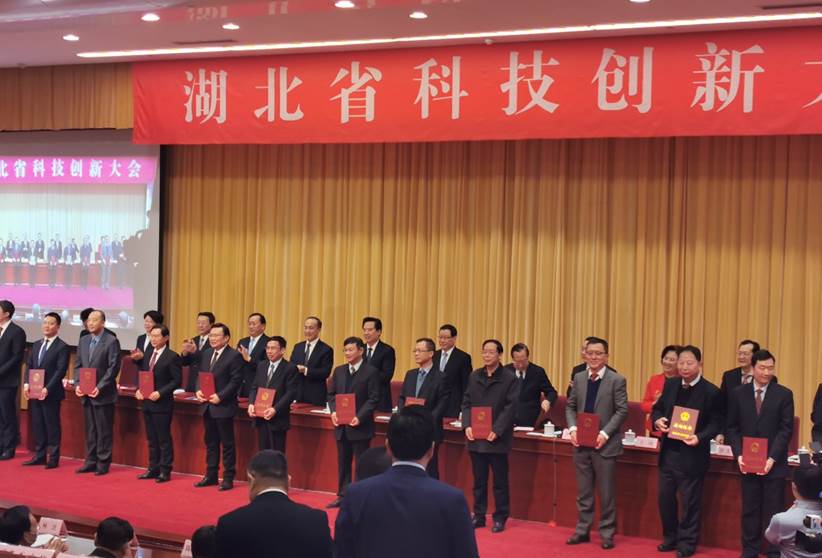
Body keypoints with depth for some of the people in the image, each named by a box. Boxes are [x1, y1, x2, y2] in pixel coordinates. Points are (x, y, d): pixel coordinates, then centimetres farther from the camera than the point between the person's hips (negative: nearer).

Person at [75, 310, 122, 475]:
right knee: (90, 430, 12)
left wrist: (100, 387, -17)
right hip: (86, 394, 6)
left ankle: (103, 463, 6)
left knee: (104, 430, 0)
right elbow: (78, 365, 15)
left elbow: (113, 367, -12)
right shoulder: (84, 341, 12)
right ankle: (91, 461, 19)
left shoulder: (111, 341, -8)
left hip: (103, 394, -6)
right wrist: (77, 384, 0)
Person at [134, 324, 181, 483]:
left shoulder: (172, 357, -9)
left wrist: (160, 393, -20)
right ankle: (153, 469, 22)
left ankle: (165, 471, 5)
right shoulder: (148, 355, 13)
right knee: (151, 439, 14)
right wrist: (139, 390, 1)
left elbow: (177, 380, -12)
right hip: (147, 402, 7)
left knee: (164, 439, -1)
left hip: (162, 403, -7)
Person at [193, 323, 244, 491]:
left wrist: (220, 396, -20)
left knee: (227, 444, 1)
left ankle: (228, 478, 9)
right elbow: (199, 375, 16)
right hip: (207, 406, 7)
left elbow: (236, 381, -15)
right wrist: (198, 390, -3)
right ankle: (211, 476, 23)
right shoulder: (206, 354, 12)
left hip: (223, 406, -7)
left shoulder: (234, 356, -11)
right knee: (210, 443, 15)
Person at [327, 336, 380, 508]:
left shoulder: (371, 372, -7)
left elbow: (373, 399, -11)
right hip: (341, 426, 6)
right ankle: (343, 496, 21)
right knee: (343, 462, 13)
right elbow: (332, 394, 13)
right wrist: (333, 411, -6)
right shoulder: (339, 371, 11)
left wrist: (360, 417, -20)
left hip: (360, 425, -6)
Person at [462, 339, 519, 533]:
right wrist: (467, 425, -5)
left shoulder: (510, 379, -4)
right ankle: (479, 515, 20)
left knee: (500, 481, 5)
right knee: (479, 480, 11)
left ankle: (500, 518, 13)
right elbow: (466, 403, 10)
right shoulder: (474, 376, 11)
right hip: (475, 437, 4)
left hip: (497, 438, -4)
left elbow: (510, 408, -9)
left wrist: (497, 430, -17)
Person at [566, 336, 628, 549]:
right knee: (583, 491, 12)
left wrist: (605, 433, -18)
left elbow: (622, 411, -9)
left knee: (607, 492, 4)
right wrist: (572, 428, -6)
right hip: (581, 443, 4)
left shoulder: (617, 380, -6)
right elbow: (570, 406, 11)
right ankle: (582, 530, 22)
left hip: (604, 444, -4)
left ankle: (607, 533, 15)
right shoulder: (578, 378, 8)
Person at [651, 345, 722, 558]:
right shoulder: (670, 384, 7)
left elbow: (716, 424, -10)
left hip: (692, 454, -5)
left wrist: (699, 437, -26)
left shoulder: (711, 392, -10)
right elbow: (657, 408, 14)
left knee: (690, 500, 6)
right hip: (668, 451, 5)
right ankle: (670, 537, 30)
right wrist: (658, 420, -8)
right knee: (665, 497, 12)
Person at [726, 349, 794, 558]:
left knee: (774, 511, 3)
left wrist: (772, 458, -14)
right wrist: (738, 455, -7)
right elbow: (732, 427, 5)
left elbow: (786, 430, -5)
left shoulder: (784, 394, -2)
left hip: (774, 463, -2)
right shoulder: (738, 393, 3)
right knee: (750, 510, 8)